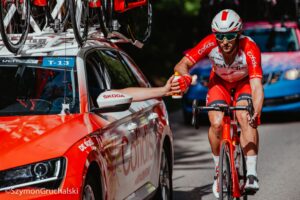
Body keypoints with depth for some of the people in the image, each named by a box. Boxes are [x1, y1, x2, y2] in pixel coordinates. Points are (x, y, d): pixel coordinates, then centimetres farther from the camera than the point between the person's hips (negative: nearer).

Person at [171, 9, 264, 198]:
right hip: (220, 82, 2)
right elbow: (182, 65, -32)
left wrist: (256, 113, -62)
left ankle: (252, 173, -25)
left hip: (245, 82, -2)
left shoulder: (249, 48, -37)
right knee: (217, 123, -21)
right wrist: (185, 78, -56)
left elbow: (256, 86, -44)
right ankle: (219, 169, 2)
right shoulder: (210, 44, -32)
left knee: (246, 118, -29)